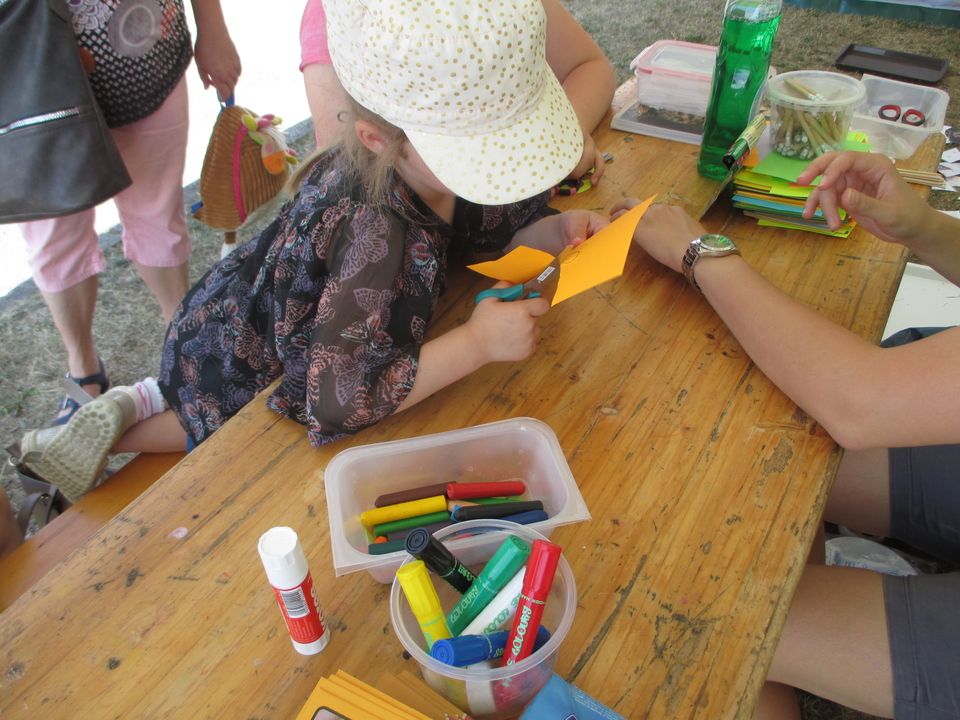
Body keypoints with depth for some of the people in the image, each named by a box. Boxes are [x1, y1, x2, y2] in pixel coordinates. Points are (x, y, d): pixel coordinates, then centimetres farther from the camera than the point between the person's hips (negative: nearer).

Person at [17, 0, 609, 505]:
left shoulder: (445, 161, -18)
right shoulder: (377, 234, -43)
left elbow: (500, 216, 2)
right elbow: (345, 398, -46)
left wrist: (556, 229, -18)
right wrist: (477, 342, -43)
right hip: (229, 360, -7)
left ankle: (143, 406, 27)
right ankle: (123, 432, 24)